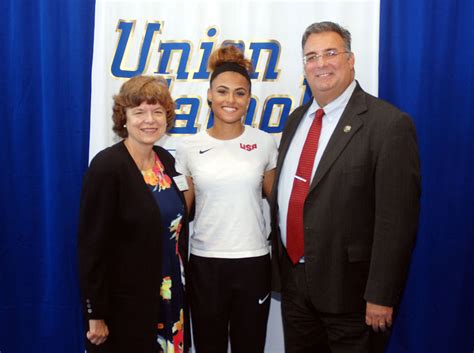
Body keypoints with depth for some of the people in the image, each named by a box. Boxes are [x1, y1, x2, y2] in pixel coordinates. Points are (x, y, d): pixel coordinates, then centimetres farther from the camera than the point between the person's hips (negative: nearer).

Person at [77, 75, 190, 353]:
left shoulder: (166, 160, 3)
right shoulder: (107, 166, -17)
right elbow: (92, 245, -17)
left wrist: (182, 285, 11)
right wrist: (96, 315, -16)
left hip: (171, 297, 7)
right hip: (126, 303, -6)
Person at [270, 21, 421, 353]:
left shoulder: (389, 124, -14)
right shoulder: (296, 119, 9)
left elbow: (397, 219, -17)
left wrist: (381, 297, -17)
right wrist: (281, 266, 12)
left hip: (348, 287, -6)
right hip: (292, 279, 6)